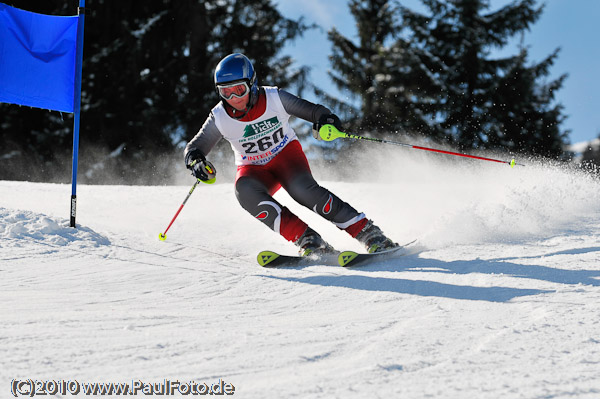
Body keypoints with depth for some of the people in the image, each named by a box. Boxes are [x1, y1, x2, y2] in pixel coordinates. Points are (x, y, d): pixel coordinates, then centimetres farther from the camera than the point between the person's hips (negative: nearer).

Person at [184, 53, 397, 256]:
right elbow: (194, 148, -8)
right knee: (245, 190, -33)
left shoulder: (274, 98, -18)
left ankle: (369, 234, -29)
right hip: (254, 169, 2)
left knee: (302, 188, -33)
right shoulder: (220, 118, -14)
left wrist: (325, 119, -39)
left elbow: (312, 110, -16)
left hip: (286, 154, -2)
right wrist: (196, 162, -32)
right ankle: (308, 241, -34)